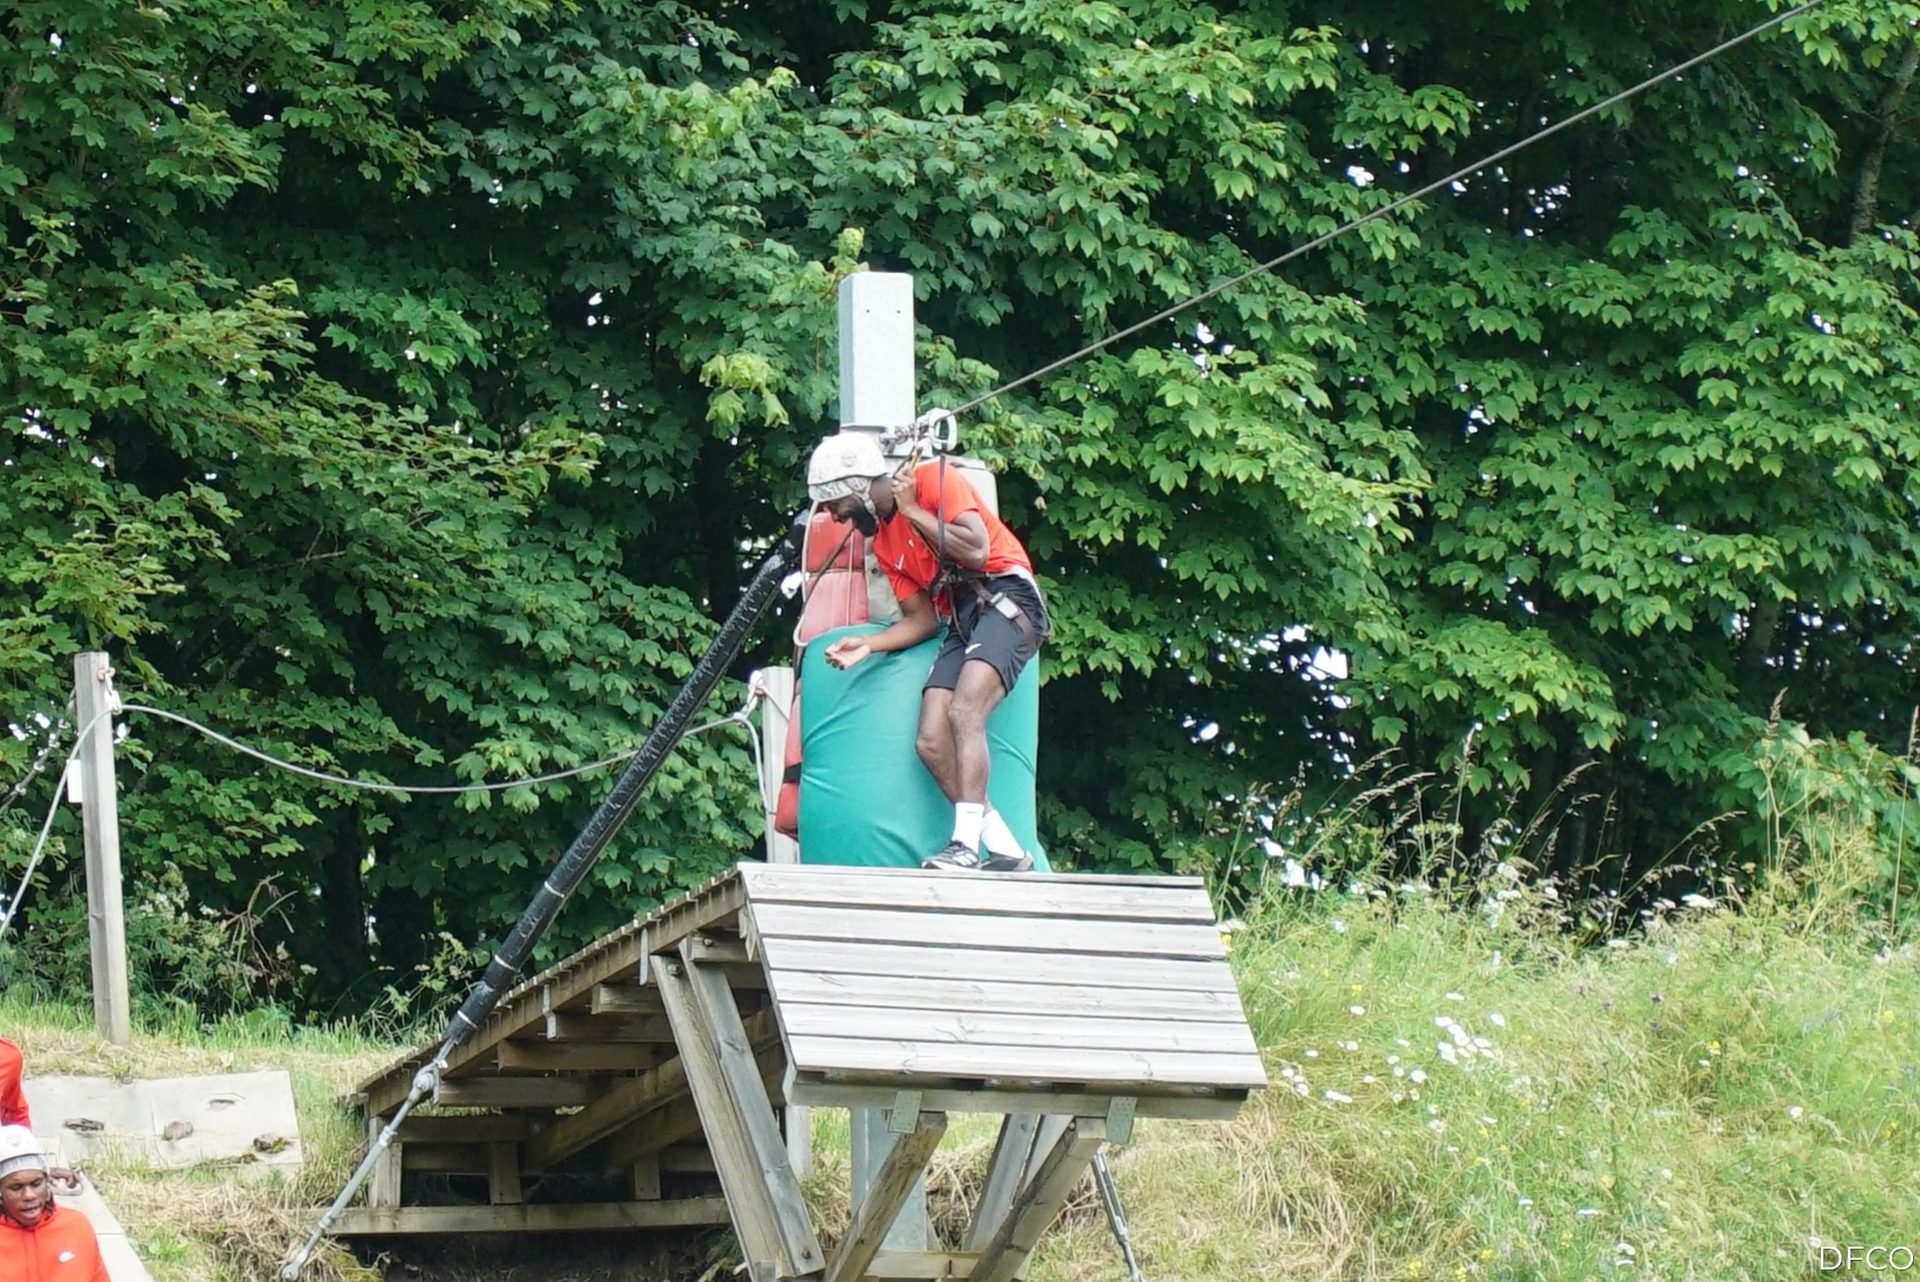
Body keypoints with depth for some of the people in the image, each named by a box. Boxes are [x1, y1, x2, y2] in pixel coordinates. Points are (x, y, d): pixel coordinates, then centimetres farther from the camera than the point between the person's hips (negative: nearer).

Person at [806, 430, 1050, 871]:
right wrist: (868, 645, 1)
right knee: (931, 743, -9)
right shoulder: (883, 543, 19)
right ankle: (1006, 851, -8)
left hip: (1006, 597, -8)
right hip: (960, 619, 8)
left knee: (964, 711, -29)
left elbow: (977, 551, -16)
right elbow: (921, 619, 17)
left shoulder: (933, 481, -4)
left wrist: (913, 511, -7)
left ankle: (966, 845, -37)